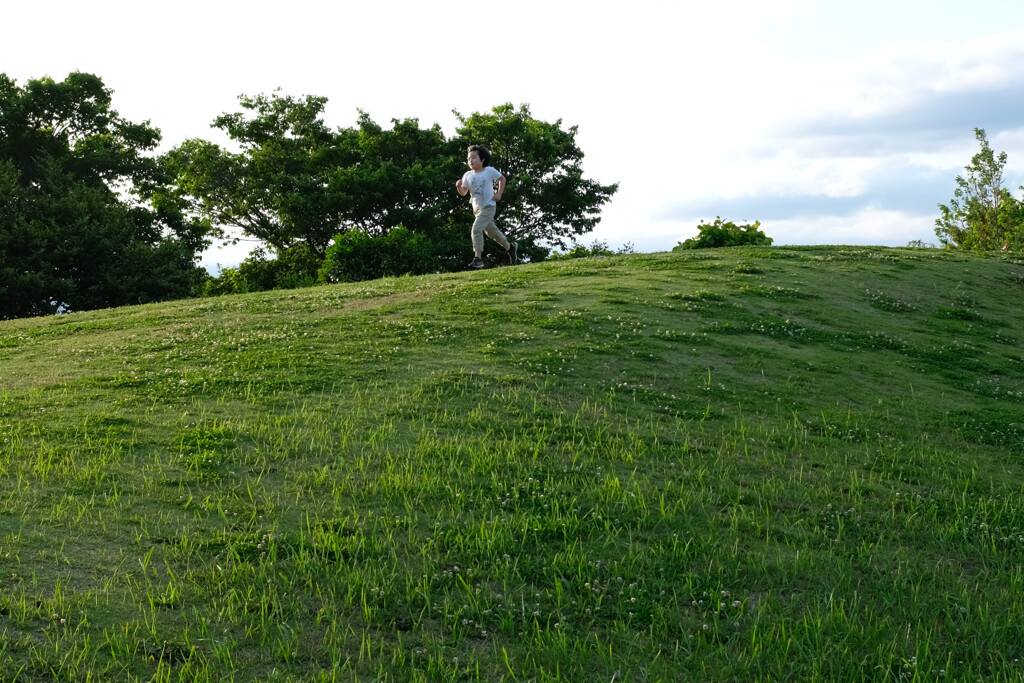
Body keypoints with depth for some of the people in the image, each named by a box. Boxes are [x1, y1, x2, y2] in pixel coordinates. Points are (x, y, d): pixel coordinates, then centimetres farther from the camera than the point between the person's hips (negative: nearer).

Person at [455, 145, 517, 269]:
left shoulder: (490, 171, -8)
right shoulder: (468, 175, 0)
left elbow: (502, 179, 8)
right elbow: (463, 193, 1)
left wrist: (499, 194, -2)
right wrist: (459, 186, -20)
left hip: (488, 206, -6)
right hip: (476, 208, 6)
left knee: (476, 229, -22)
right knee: (491, 232, 19)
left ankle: (478, 258, -20)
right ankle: (510, 247, 42)